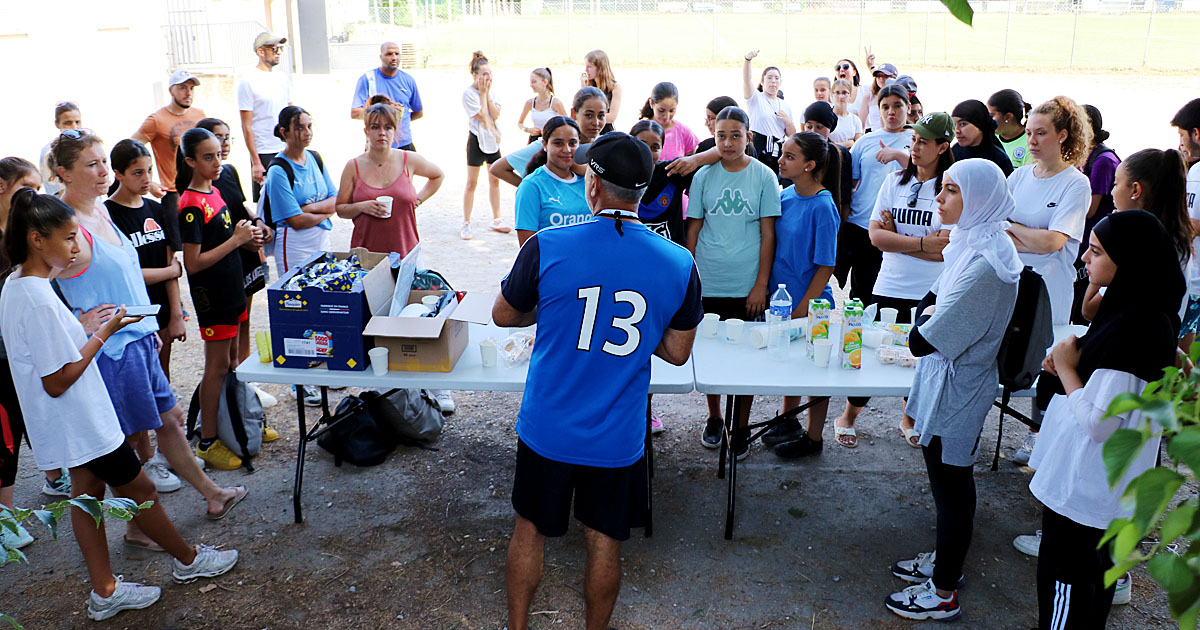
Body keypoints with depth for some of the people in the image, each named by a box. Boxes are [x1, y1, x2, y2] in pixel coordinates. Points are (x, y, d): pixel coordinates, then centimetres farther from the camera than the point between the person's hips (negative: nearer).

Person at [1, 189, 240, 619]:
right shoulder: (37, 298, -27)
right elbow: (57, 381, -24)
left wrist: (85, 325, 8)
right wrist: (103, 333, -18)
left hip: (70, 425, 10)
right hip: (82, 421, -10)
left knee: (87, 494, 16)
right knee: (139, 491, 7)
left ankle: (105, 591, 27)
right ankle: (188, 560, 26)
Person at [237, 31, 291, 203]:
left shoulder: (283, 77, 11)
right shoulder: (247, 80, -7)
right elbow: (246, 126, -9)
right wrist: (255, 162, -13)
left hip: (286, 151, 5)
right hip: (264, 154, -5)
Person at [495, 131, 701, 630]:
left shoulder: (546, 247, -17)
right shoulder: (679, 265, -11)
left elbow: (503, 315, -1)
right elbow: (677, 352, 0)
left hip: (547, 427, -1)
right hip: (617, 436, 1)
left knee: (530, 531, 20)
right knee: (604, 541, 18)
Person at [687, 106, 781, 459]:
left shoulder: (764, 176, -1)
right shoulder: (704, 176, 3)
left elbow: (768, 234, -1)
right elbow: (694, 229, 7)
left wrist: (761, 285, -5)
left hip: (747, 287, -1)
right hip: (707, 284, 2)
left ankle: (742, 428, 20)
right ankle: (714, 418, 30)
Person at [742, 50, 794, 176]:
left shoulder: (785, 106, 17)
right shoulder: (756, 98, 4)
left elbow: (792, 135, 18)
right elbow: (747, 80, -16)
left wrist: (788, 121, -3)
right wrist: (748, 59, -33)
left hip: (777, 152, 4)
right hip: (758, 150, -4)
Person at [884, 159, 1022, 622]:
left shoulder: (984, 265, -28)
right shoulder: (972, 244, 3)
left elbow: (922, 340, -28)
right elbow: (929, 303, 12)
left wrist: (927, 318, -9)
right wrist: (930, 313, -8)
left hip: (956, 393, -9)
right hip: (947, 385, 9)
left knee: (951, 487, 5)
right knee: (949, 482, 23)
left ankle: (943, 593, 21)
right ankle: (946, 560, 42)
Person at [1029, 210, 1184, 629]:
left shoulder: (1132, 328, -28)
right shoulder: (1147, 313, 3)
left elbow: (1097, 421, -28)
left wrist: (1065, 367, -15)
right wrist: (1073, 364, 1)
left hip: (1084, 480, -10)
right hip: (1102, 476, 10)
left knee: (1063, 574, 5)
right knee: (1092, 566, 24)